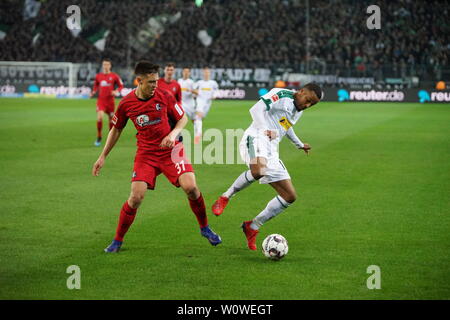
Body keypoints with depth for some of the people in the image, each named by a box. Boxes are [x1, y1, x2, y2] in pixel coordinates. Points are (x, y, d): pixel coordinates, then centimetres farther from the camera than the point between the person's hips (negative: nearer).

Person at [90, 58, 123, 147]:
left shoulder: (114, 76, -2)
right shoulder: (98, 76, 5)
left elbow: (121, 86, 5)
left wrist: (116, 91, -14)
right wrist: (93, 92, 1)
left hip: (110, 100, 0)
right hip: (101, 100, 0)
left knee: (111, 119, 8)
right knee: (99, 117, -19)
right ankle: (99, 138, -6)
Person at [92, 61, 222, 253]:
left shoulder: (164, 97, -8)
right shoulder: (126, 104, -6)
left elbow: (182, 118, 6)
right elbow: (116, 130, 10)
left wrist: (173, 134, -15)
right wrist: (103, 157, 10)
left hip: (170, 150, 0)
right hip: (145, 153, 0)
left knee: (190, 187, -17)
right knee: (136, 197, -14)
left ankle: (205, 228, 8)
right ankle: (117, 241, 4)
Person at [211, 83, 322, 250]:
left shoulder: (297, 111, 24)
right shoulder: (282, 95, -3)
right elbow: (256, 109, -16)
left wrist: (299, 144, 56)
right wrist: (265, 130, -30)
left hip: (271, 152, 9)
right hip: (256, 138, -9)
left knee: (290, 196, 3)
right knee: (258, 170, -43)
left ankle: (252, 227, 11)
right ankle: (225, 197, -19)